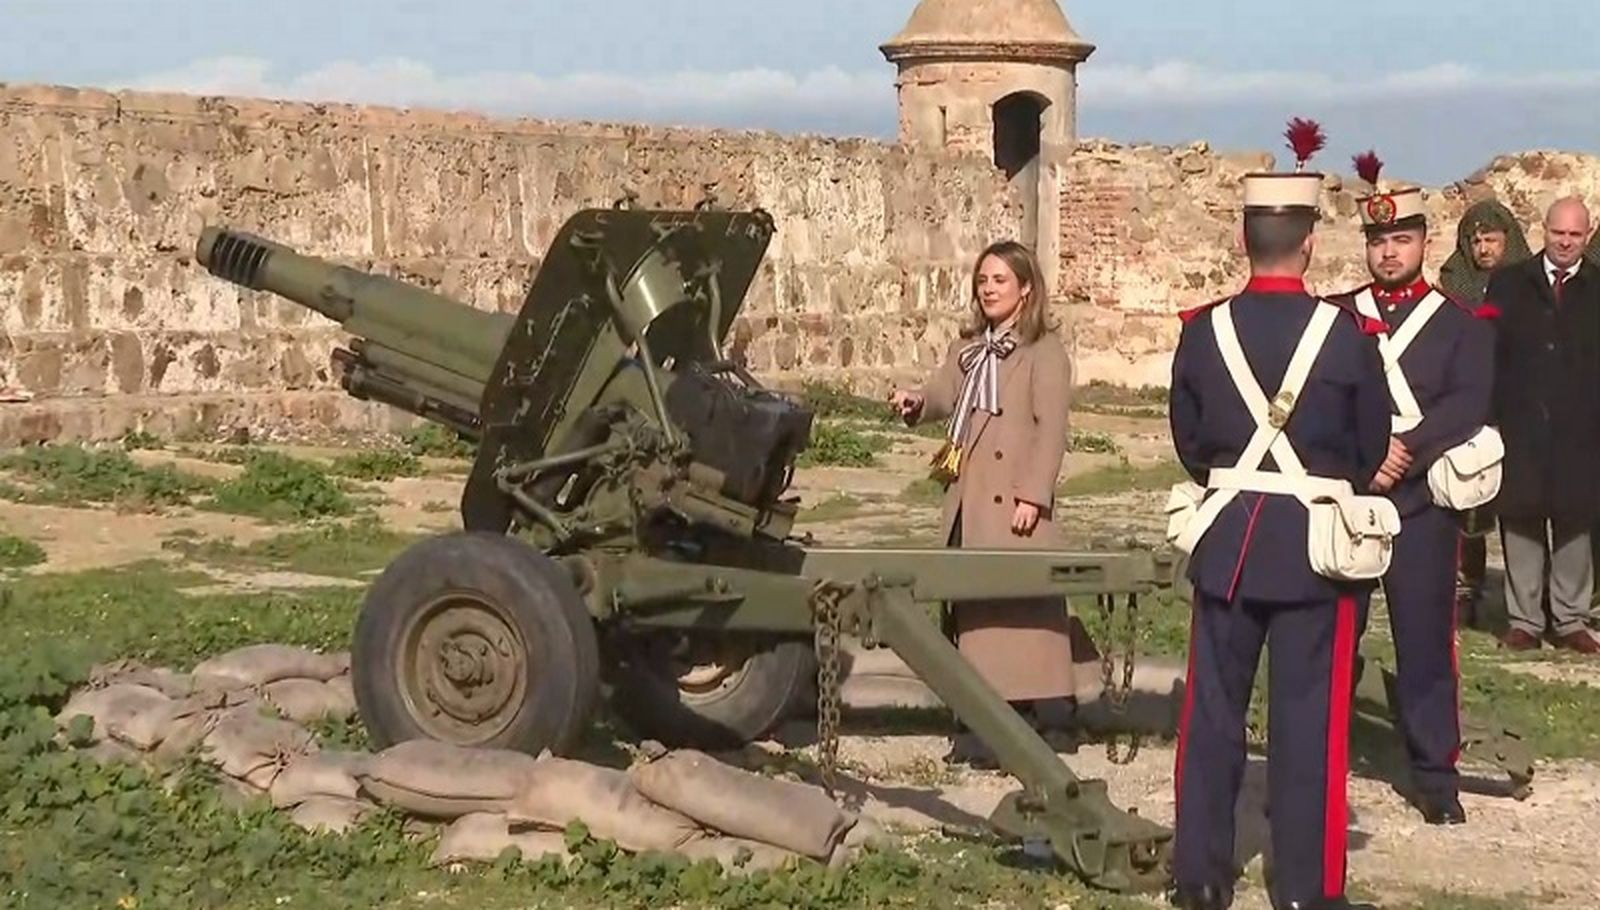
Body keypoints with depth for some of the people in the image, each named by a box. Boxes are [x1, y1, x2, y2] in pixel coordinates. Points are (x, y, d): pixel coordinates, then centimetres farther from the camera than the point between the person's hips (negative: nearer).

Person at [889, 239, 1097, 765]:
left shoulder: (1044, 351, -2)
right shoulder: (967, 350, 21)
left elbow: (1051, 428, -9)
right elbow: (942, 394, 7)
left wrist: (1034, 495, -17)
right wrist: (915, 403, -17)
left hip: (1013, 504, -7)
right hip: (967, 501, 7)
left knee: (1019, 606, -9)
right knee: (970, 608, 7)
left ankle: (1035, 713, -6)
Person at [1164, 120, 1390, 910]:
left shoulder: (1202, 330, -4)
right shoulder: (1347, 333, -10)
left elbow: (1188, 441, 6)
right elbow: (1371, 451, 1)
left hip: (1226, 539, 2)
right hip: (1314, 543, -2)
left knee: (1213, 709, 10)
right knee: (1308, 716, 4)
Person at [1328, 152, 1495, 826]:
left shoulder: (1463, 325, 5)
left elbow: (1466, 407, -8)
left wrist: (1403, 452, -20)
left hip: (1421, 505, -1)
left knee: (1425, 639, 2)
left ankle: (1435, 776, 11)